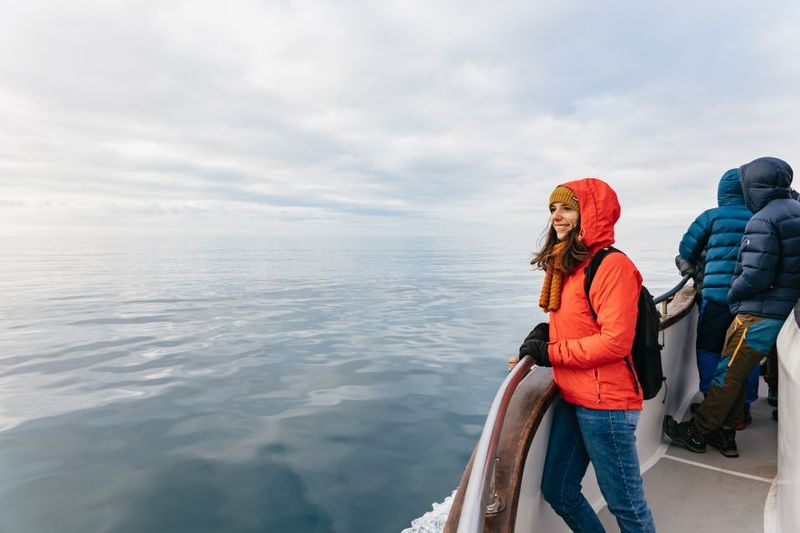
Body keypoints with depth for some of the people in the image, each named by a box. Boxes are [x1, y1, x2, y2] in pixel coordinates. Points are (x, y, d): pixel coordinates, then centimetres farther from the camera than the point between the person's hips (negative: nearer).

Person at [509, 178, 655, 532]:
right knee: (557, 490, 18)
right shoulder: (565, 265, 10)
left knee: (625, 503, 9)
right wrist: (545, 334, 0)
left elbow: (615, 341, -21)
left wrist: (550, 353, -16)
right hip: (571, 399, 9)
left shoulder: (612, 265, -16)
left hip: (605, 404, -8)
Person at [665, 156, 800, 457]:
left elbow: (755, 277, -21)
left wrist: (732, 295, -4)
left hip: (759, 315, -9)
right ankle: (725, 434, 22)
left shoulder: (763, 220, -16)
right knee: (737, 373, 15)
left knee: (728, 374, 0)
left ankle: (696, 433, 11)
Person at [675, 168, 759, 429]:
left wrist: (696, 275, 24)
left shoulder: (711, 216, -1)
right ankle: (743, 409, 19)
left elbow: (685, 252, 6)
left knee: (709, 349, 10)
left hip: (717, 295, -3)